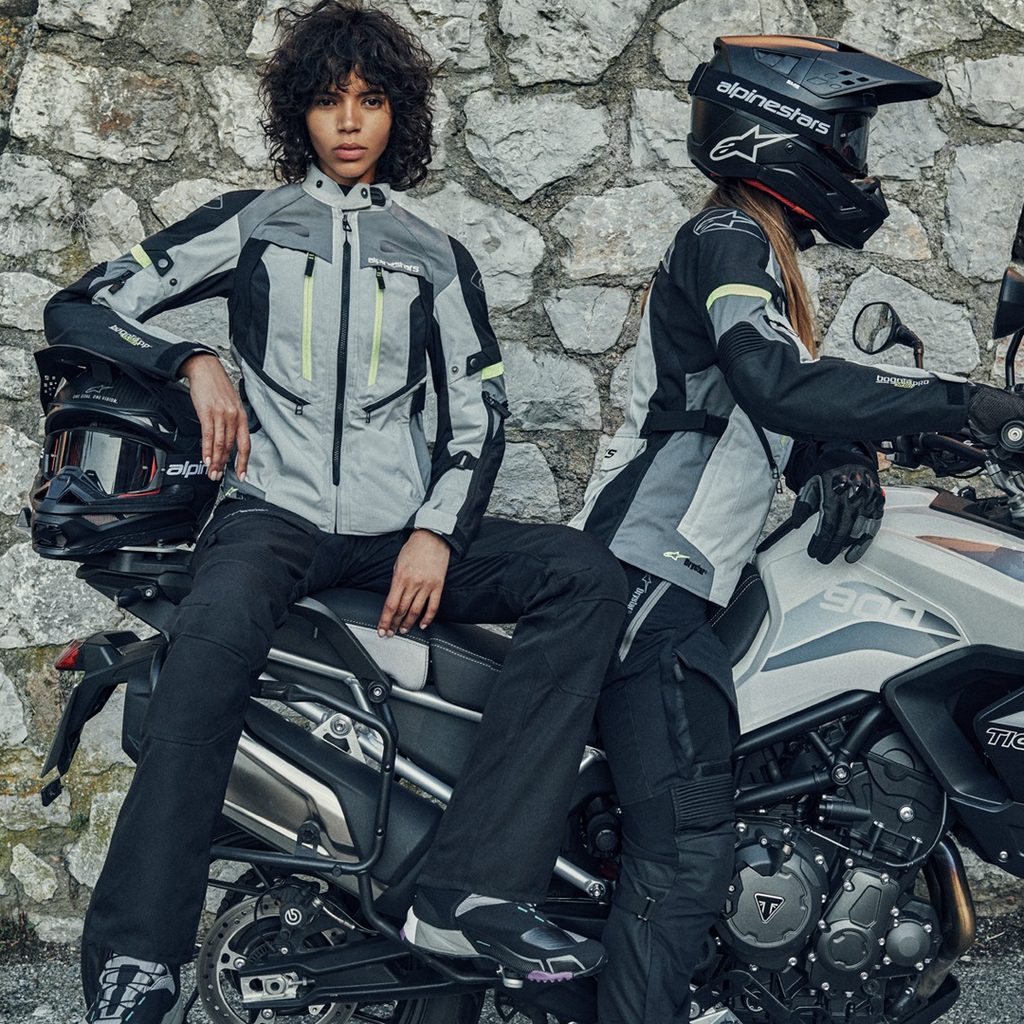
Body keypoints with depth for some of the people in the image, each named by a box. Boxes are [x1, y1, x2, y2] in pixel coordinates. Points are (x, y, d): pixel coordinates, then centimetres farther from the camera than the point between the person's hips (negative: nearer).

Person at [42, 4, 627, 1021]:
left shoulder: (435, 257, 17)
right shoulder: (248, 223, 13)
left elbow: (478, 411, 12)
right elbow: (79, 308, 11)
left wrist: (436, 530, -5)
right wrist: (196, 362, -6)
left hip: (401, 524, 3)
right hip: (275, 510, -2)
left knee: (588, 573, -21)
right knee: (214, 635, -37)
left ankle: (472, 889, -29)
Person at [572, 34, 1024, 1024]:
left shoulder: (754, 251, 22)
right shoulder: (729, 238, -9)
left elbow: (791, 415, 20)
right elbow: (778, 380, -27)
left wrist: (841, 465, -1)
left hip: (665, 579, 10)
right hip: (650, 580, -10)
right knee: (687, 853, -15)